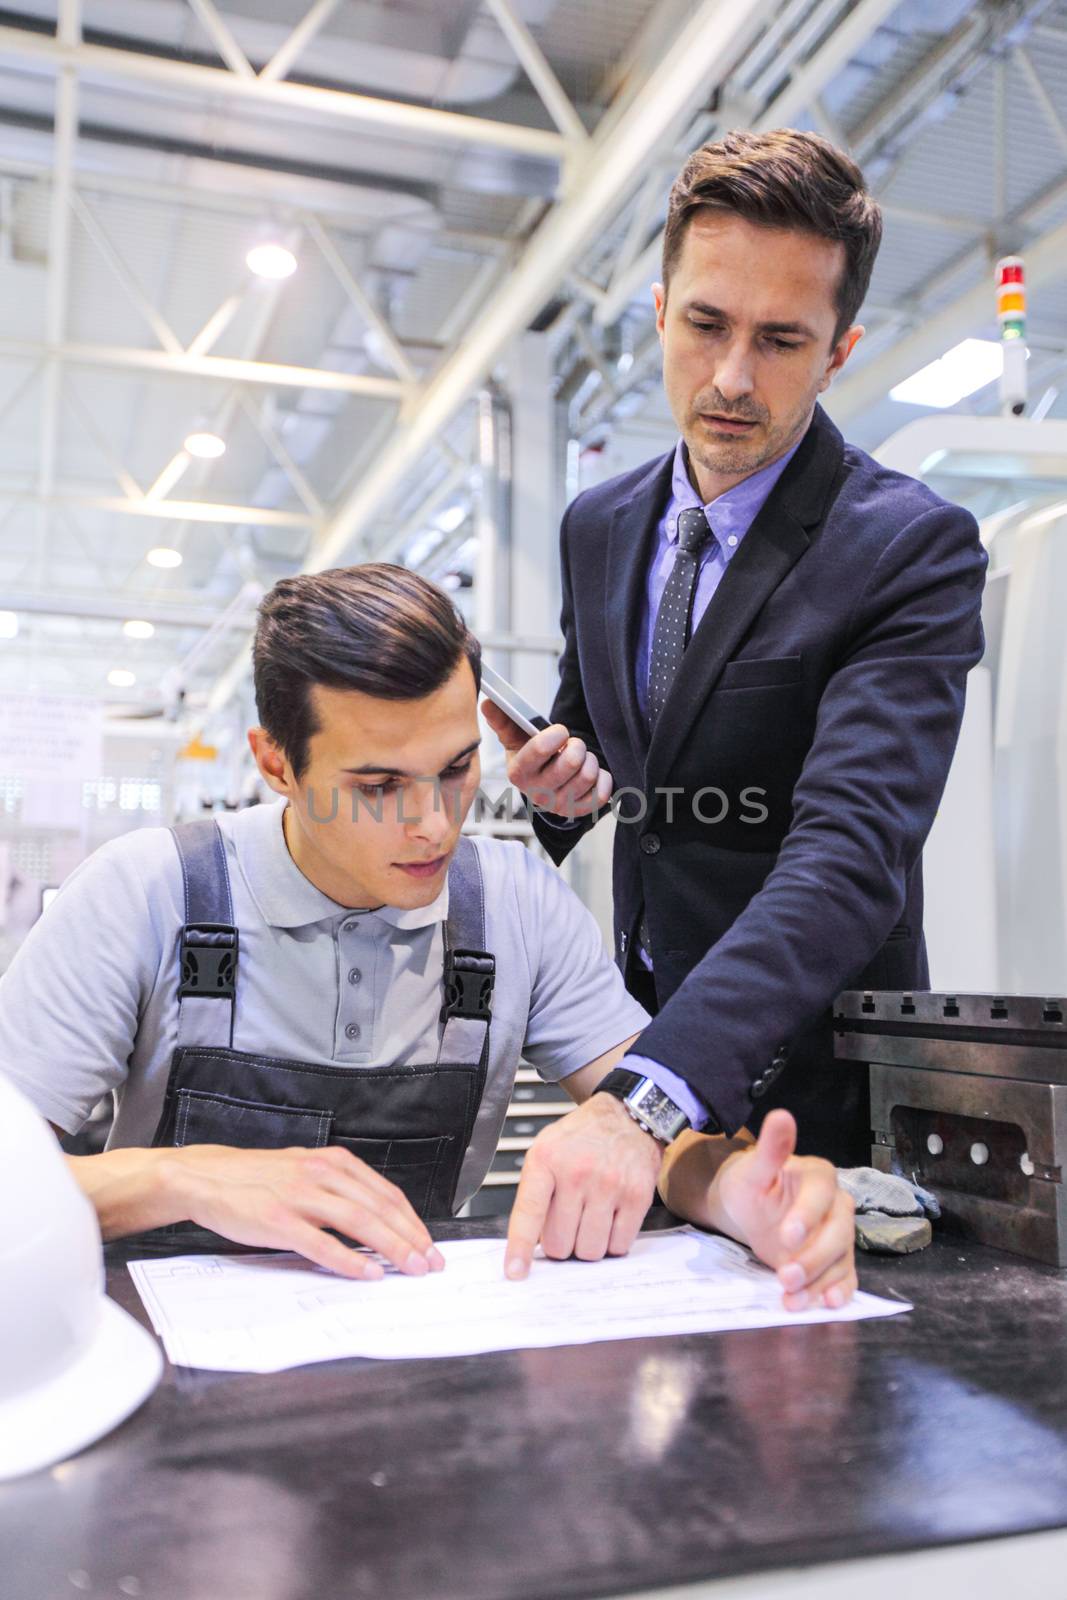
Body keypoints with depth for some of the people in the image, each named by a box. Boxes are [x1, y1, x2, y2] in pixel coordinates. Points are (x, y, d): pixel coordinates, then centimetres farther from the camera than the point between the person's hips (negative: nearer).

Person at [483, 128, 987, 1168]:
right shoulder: (597, 529, 2)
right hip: (640, 1042, 5)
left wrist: (648, 1098, -42)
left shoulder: (914, 548, -18)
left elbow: (853, 854, -30)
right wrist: (556, 780, -11)